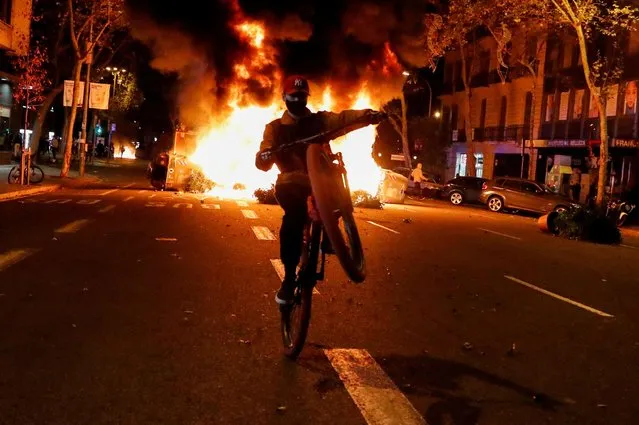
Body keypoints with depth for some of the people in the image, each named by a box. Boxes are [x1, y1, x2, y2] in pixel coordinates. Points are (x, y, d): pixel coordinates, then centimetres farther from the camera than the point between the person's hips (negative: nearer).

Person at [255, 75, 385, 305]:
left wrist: (367, 114, -33)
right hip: (292, 181, -3)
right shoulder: (275, 128, 6)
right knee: (295, 214, -32)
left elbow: (343, 118, -13)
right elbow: (262, 162, -7)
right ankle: (289, 277, -26)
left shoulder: (319, 120, 7)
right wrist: (265, 156, -33)